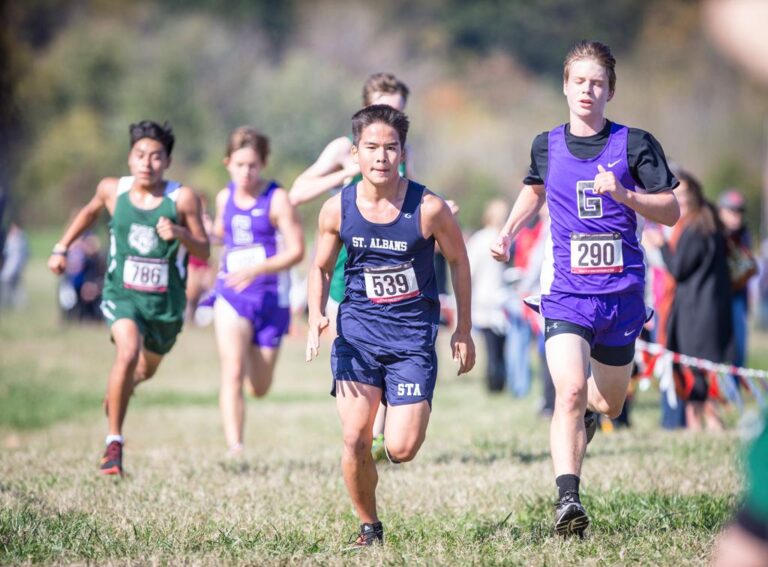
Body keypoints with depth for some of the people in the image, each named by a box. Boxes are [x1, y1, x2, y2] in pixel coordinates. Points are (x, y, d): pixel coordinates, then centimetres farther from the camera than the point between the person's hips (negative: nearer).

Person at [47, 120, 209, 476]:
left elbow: (204, 251, -8)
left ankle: (120, 387, 63)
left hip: (166, 301, 1)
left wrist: (179, 233, -27)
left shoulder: (182, 198, -14)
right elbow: (90, 211, 16)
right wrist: (62, 248, 15)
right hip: (122, 294, -1)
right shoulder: (113, 190, -7)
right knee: (128, 354, -29)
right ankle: (113, 442, -19)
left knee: (147, 368, 23)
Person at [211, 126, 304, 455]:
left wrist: (256, 270, -27)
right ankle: (234, 448, -24)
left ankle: (258, 353, 49)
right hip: (231, 296, 2)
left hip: (271, 297, -2)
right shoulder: (225, 197, 6)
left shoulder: (277, 199, -9)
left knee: (260, 389, 11)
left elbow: (296, 250, -15)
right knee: (232, 372, -19)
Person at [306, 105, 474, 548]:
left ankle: (398, 424, 28)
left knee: (401, 450, -10)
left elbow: (458, 260, 3)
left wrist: (464, 331, 6)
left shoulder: (428, 208, -13)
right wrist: (316, 319, -9)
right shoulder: (338, 209, -5)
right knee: (355, 441, -7)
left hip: (413, 333, -2)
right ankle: (369, 529, 15)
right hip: (358, 330, 2)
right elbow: (321, 269, 10)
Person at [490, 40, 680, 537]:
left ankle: (586, 412, 53)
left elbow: (671, 212, -3)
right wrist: (508, 234, 14)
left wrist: (623, 195, -18)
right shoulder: (547, 146, 4)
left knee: (609, 404, 15)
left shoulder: (635, 144, -2)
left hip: (622, 292, 1)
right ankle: (568, 500, -25)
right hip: (567, 292, -1)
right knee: (570, 391, -22)